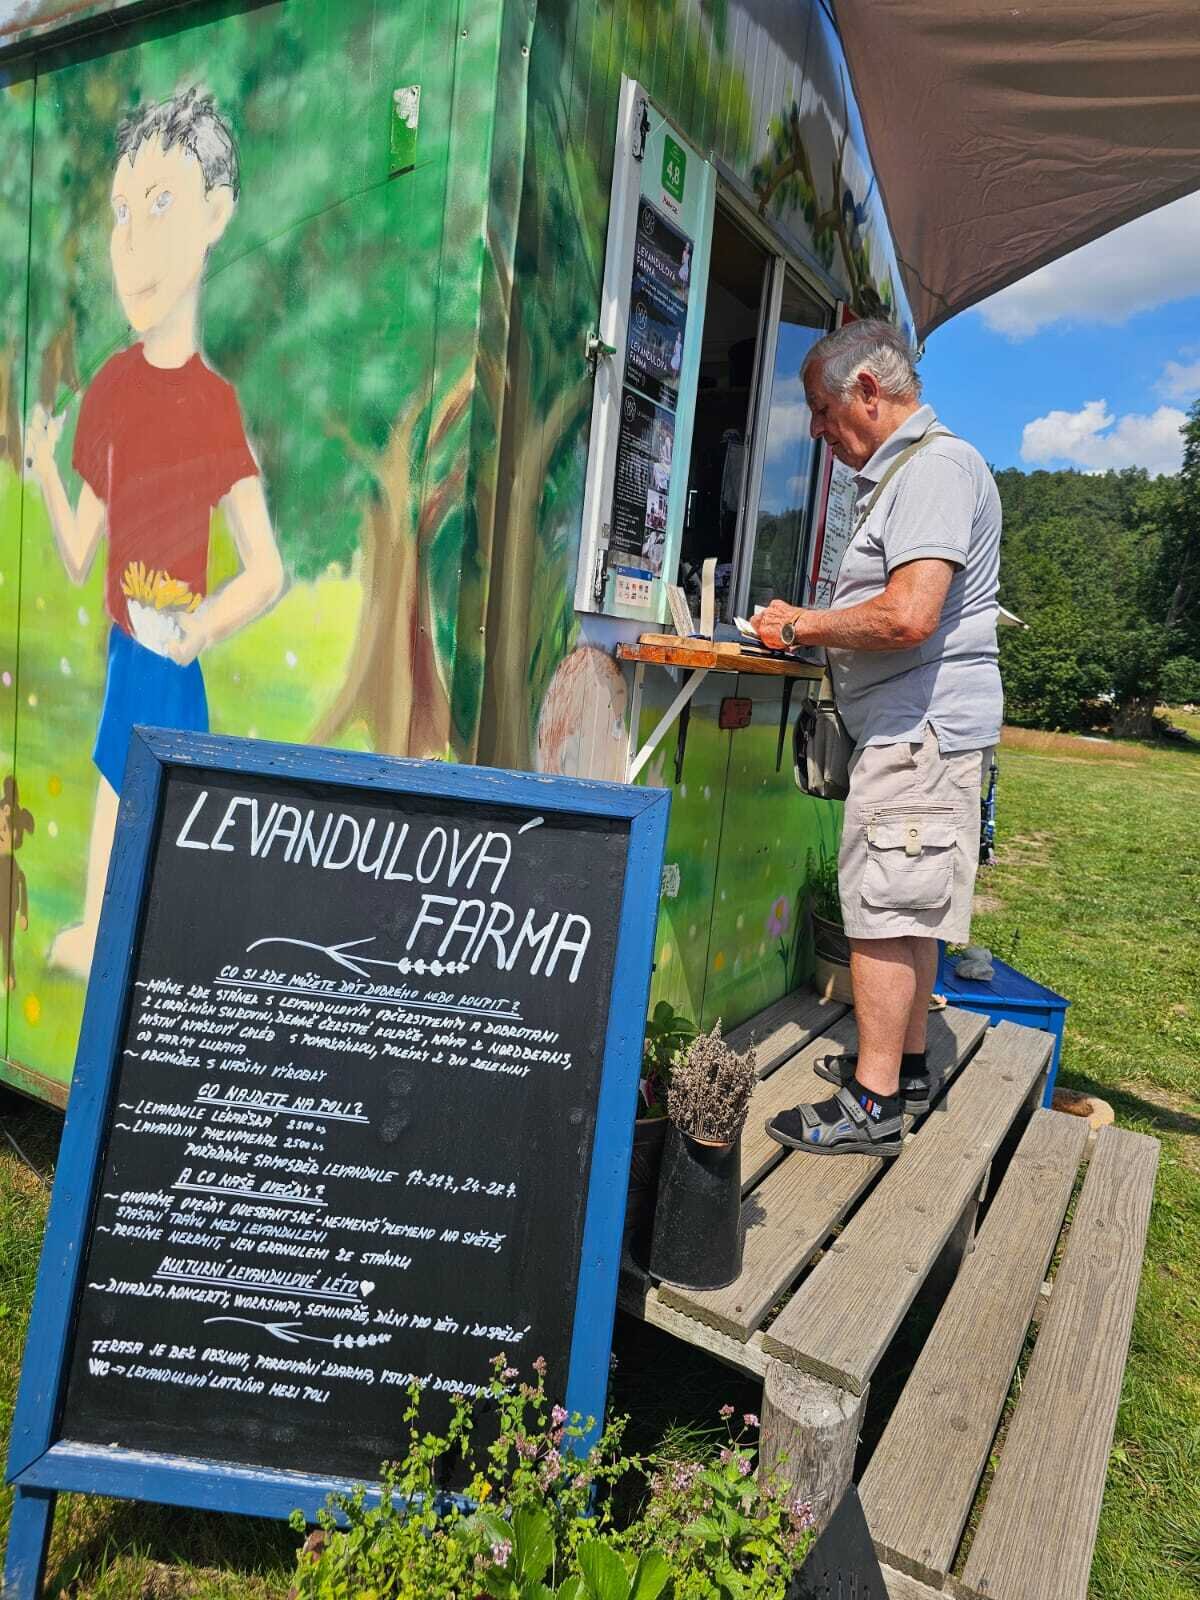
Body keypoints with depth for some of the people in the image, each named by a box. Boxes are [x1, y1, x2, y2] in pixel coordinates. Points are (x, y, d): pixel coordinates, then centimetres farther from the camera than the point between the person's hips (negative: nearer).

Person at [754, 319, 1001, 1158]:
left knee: (884, 911, -8)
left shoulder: (936, 466, -13)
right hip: (915, 725, 11)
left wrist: (801, 624, -13)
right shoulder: (906, 471, 20)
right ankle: (908, 1063, 28)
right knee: (904, 908, 16)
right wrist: (811, 627, 11)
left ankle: (872, 1104, 1)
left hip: (922, 726, -11)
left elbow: (908, 617, -26)